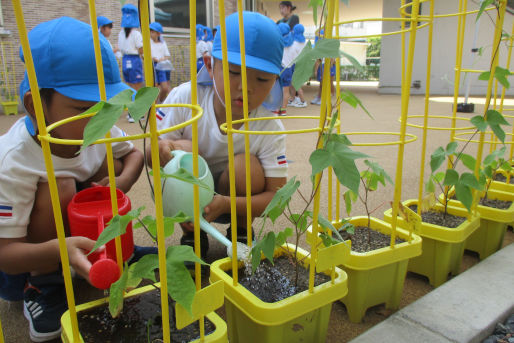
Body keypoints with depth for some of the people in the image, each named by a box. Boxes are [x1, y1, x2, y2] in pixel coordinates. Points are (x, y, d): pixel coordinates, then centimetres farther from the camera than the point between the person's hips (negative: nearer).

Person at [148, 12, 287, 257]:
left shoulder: (269, 128, -22)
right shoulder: (184, 98, -21)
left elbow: (276, 196, -23)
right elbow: (150, 152, -13)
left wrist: (226, 204, -40)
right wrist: (159, 150, -41)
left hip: (235, 201, 0)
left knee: (245, 165, -29)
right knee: (183, 150, -28)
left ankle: (241, 233, 0)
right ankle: (192, 235, -6)